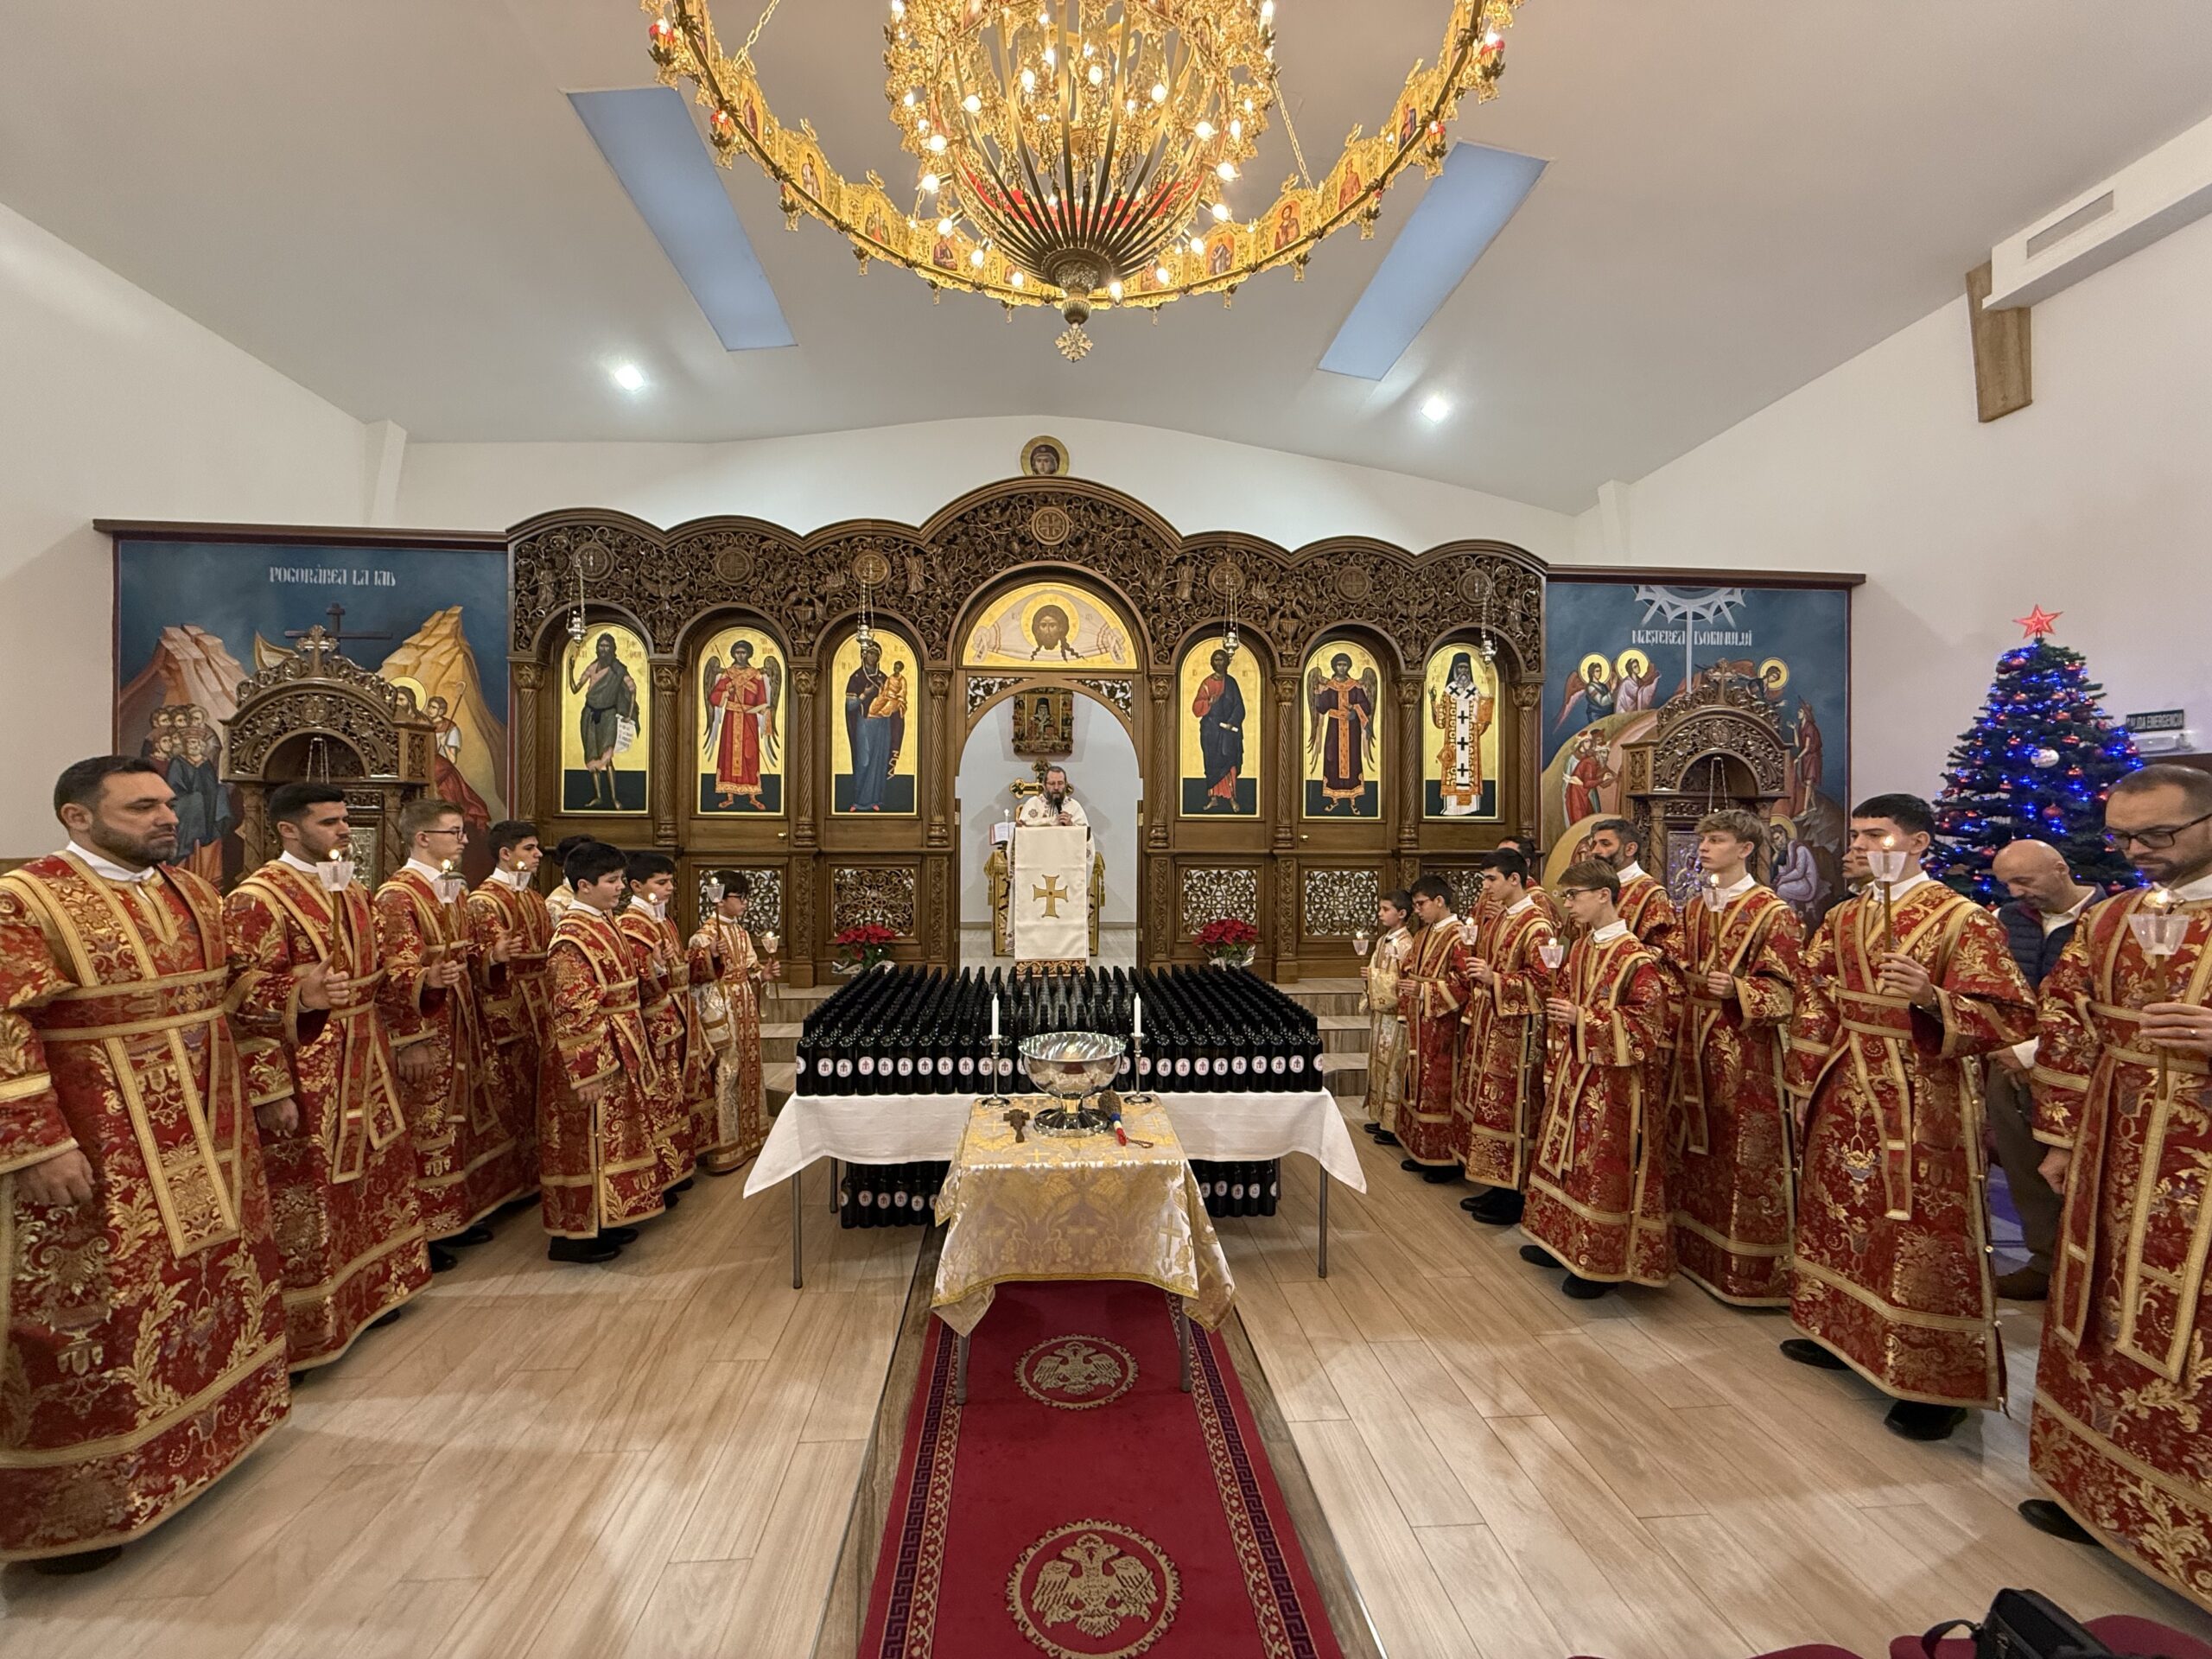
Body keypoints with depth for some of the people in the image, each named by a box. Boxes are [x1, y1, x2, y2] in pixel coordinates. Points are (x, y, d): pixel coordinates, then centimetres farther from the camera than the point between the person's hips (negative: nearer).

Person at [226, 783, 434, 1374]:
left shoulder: (353, 892, 10)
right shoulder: (256, 899, -15)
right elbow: (247, 1002, -19)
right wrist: (271, 1090, -22)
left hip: (363, 1069, 8)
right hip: (305, 1079, -8)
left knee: (369, 1178, 19)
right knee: (306, 1198, 4)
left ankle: (368, 1289, 36)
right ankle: (303, 1330, 20)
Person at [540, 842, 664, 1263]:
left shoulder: (603, 924, 9)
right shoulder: (572, 937, -19)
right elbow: (573, 1012, -21)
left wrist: (637, 1050, 18)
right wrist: (587, 1073, -22)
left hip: (619, 1051, 10)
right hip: (591, 1055, -10)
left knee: (609, 1137, 17)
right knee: (586, 1140, 2)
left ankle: (604, 1221, 29)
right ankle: (573, 1235, 15)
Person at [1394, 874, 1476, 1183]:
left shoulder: (1458, 936, -14)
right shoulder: (1423, 935, 13)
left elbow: (1465, 983, -21)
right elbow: (1411, 973, 23)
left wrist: (1423, 990, -23)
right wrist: (1405, 985, 4)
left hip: (1443, 1027, -9)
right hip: (1420, 1026, 9)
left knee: (1440, 1088, -2)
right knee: (1419, 1086, 14)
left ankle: (1445, 1159, 9)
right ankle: (1422, 1151, 25)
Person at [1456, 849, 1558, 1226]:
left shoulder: (1536, 925, -14)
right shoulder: (1498, 919, 13)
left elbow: (1543, 980, -19)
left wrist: (1496, 979, -24)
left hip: (1518, 1030, -9)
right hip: (1489, 1026, 9)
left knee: (1510, 1108, -1)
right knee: (1488, 1106, 14)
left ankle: (1515, 1197, 11)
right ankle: (1497, 1187, 25)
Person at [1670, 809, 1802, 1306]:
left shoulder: (1772, 913, -8)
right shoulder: (1695, 907, 12)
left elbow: (1782, 989, -12)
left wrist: (1735, 990, -27)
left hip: (1745, 1051, -7)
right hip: (1695, 1045, 7)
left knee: (1745, 1160, 0)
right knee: (1699, 1152, 14)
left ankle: (1752, 1273, 13)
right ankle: (1699, 1254, 28)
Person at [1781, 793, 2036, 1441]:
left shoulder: (1962, 919, -9)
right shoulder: (1841, 919, 9)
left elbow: (2009, 1014, -14)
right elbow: (1813, 1005, 13)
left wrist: (1930, 999, -32)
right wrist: (1806, 1084, 10)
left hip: (1920, 1102, -6)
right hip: (1845, 1096, 6)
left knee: (1922, 1236, 1)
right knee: (1838, 1214, 16)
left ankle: (1936, 1382, 17)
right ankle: (1841, 1334, 33)